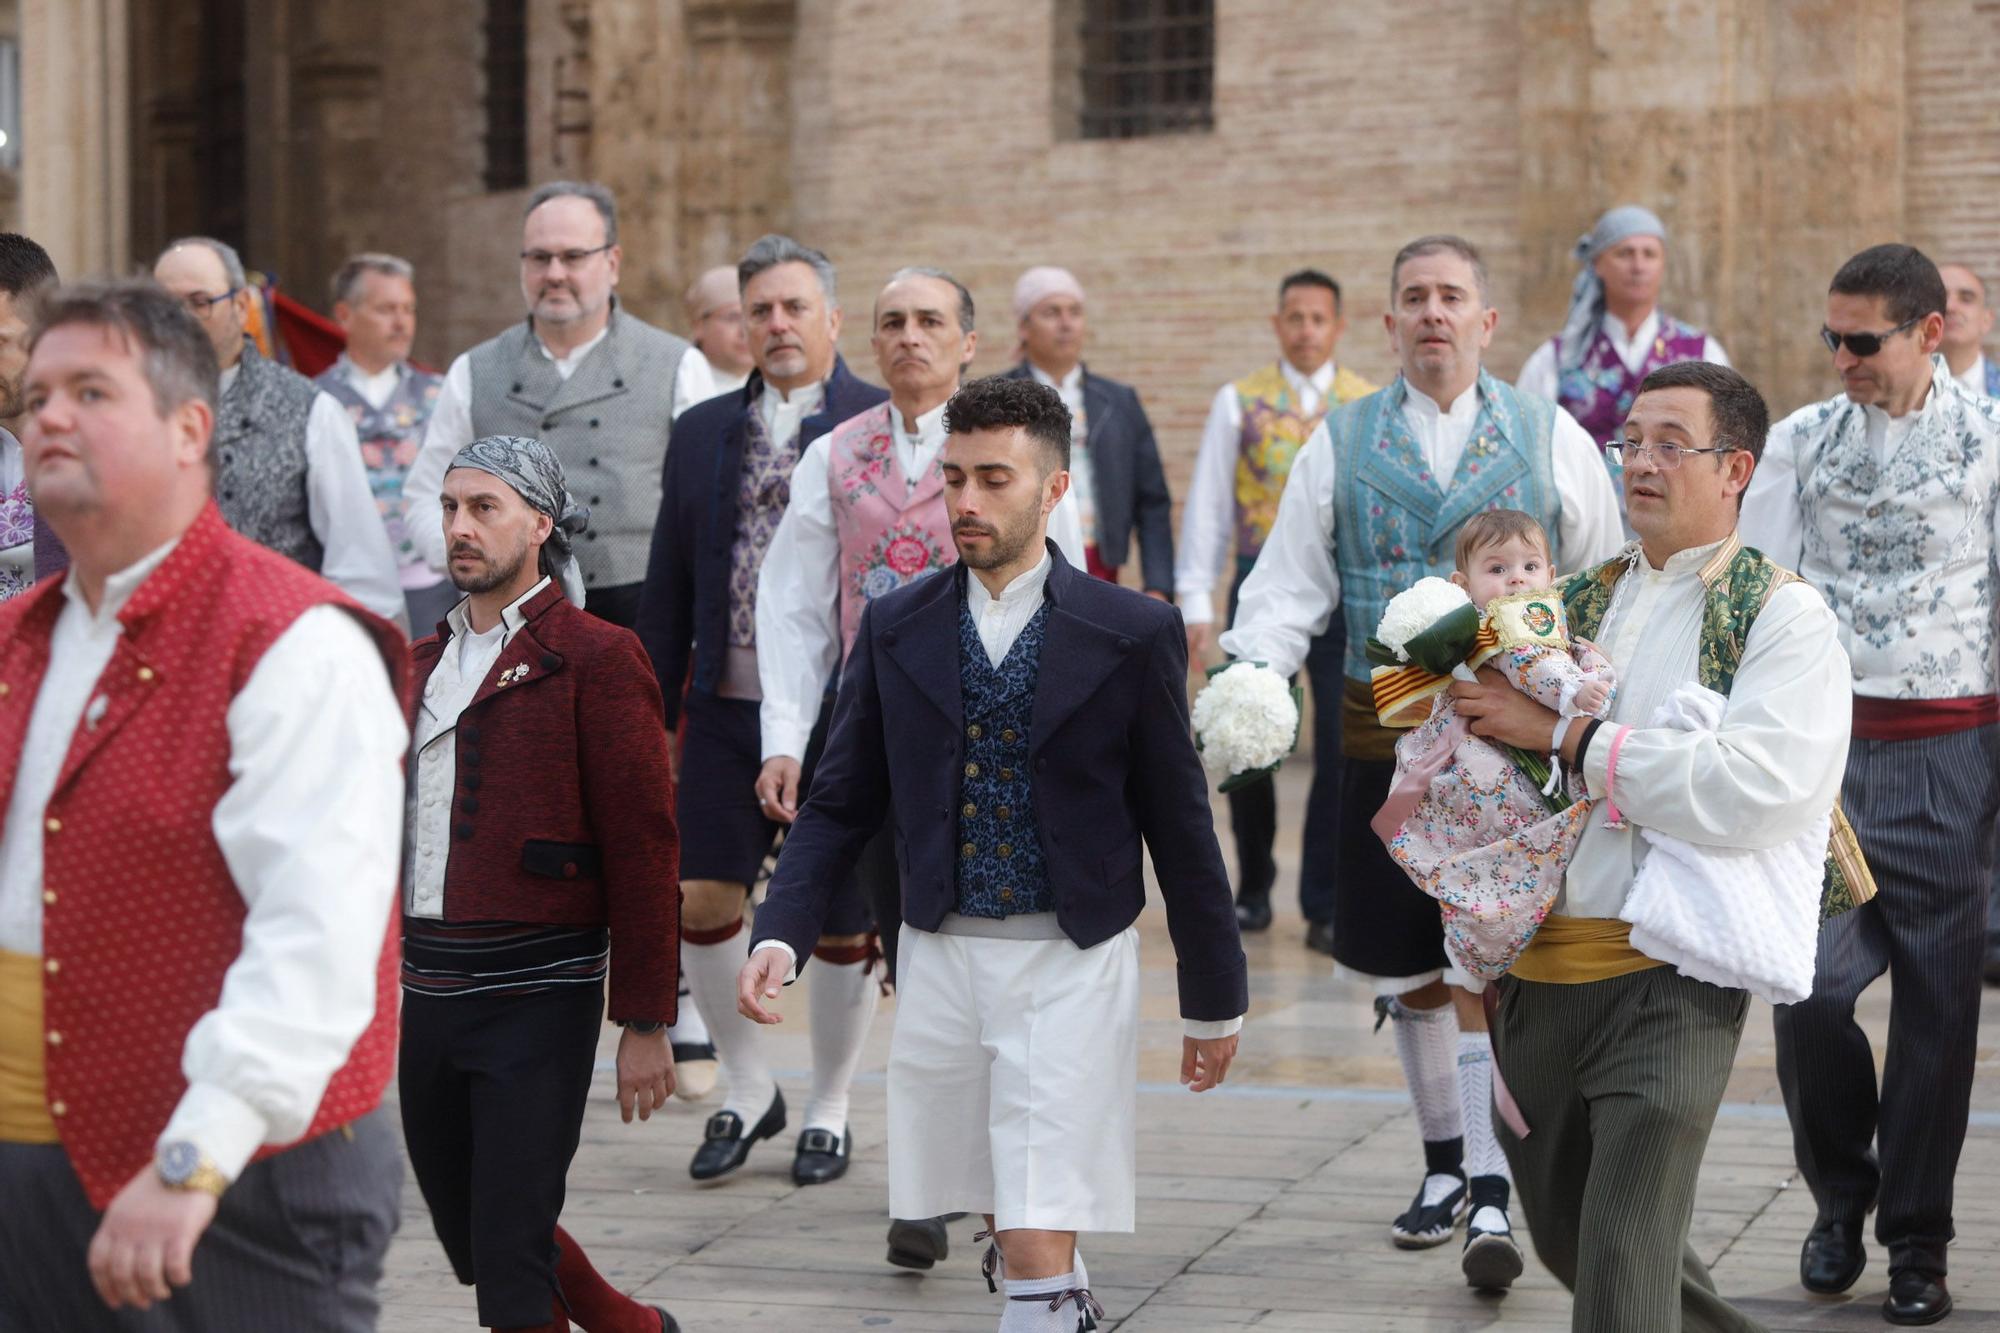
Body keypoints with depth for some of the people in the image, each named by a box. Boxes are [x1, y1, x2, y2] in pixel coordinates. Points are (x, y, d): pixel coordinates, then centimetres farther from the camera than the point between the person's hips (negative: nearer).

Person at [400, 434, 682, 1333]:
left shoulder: (595, 660, -7)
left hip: (537, 998, -7)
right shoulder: (422, 663, 15)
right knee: (468, 1237, 15)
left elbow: (644, 846, -9)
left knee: (512, 1251, -7)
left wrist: (646, 1023, -11)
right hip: (426, 991, 7)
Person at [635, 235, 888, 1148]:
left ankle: (828, 1109, 23)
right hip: (727, 708, 3)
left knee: (841, 925, 5)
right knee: (700, 901, -3)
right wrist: (655, 716, 11)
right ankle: (746, 1087, 18)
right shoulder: (703, 432, 11)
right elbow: (668, 587, 14)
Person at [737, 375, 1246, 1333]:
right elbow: (841, 805, 7)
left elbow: (1179, 825, 1)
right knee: (1009, 1226, 16)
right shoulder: (894, 630, 4)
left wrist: (1215, 998, 5)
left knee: (1038, 1240, -11)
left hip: (1070, 965, -3)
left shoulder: (1132, 636, -4)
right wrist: (780, 937, -8)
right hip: (941, 959, 4)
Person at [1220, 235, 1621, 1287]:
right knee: (1412, 966, 9)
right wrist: (1251, 675, -13)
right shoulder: (1339, 445, 7)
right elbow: (1289, 586, 4)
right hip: (1386, 735, 2)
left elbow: (1609, 587, 8)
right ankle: (1444, 1166, 23)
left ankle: (1494, 1184, -5)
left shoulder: (1550, 438, 4)